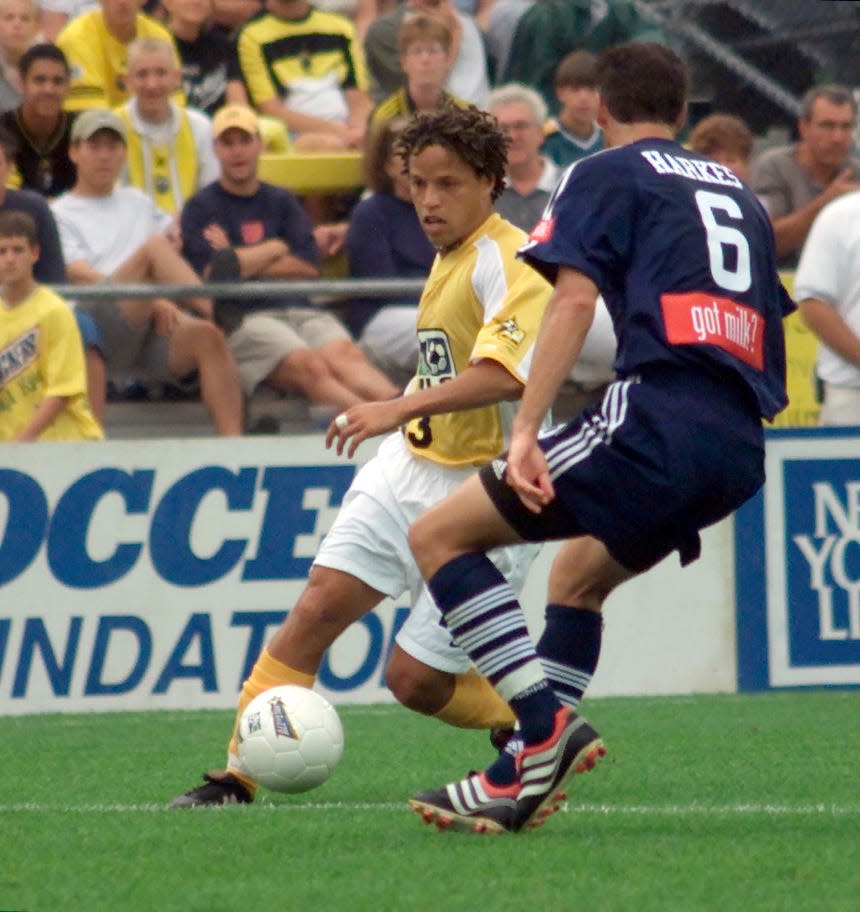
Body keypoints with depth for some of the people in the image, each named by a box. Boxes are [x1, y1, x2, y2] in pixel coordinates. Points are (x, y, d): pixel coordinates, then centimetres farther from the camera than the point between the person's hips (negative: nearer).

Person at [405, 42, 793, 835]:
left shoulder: (609, 175, 7)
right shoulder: (739, 192, 27)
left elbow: (575, 296, -7)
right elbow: (772, 318, 30)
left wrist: (526, 429, -13)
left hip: (660, 418, -7)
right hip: (741, 451, 8)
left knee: (439, 537, -1)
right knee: (577, 575, 29)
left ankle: (547, 721, -14)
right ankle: (531, 772, 20)